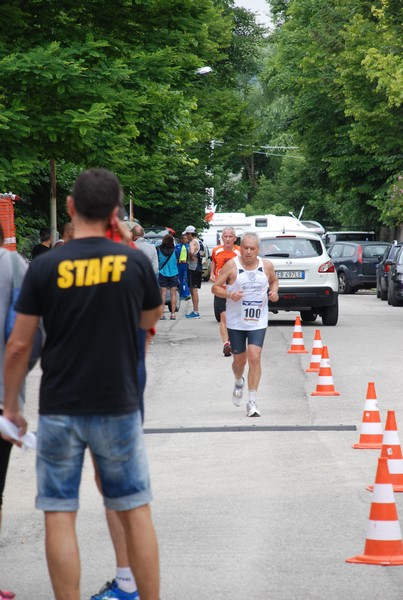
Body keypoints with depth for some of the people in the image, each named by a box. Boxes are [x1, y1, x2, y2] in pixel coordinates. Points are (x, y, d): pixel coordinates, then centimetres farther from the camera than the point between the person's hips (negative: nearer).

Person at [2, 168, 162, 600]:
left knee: (59, 515, 4)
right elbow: (150, 319, 14)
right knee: (135, 511, 11)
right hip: (118, 406, 1)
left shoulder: (45, 267, -8)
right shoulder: (134, 262, -5)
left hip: (59, 410, -1)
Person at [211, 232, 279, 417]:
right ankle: (239, 383, 47)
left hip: (258, 321, 0)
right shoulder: (232, 265, -7)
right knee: (239, 360, 10)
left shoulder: (266, 266, 1)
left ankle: (252, 402, -12)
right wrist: (229, 294, -23)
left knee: (254, 357, -14)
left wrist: (274, 292, -1)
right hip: (236, 322, 0)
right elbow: (215, 287, -4)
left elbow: (274, 280, 21)